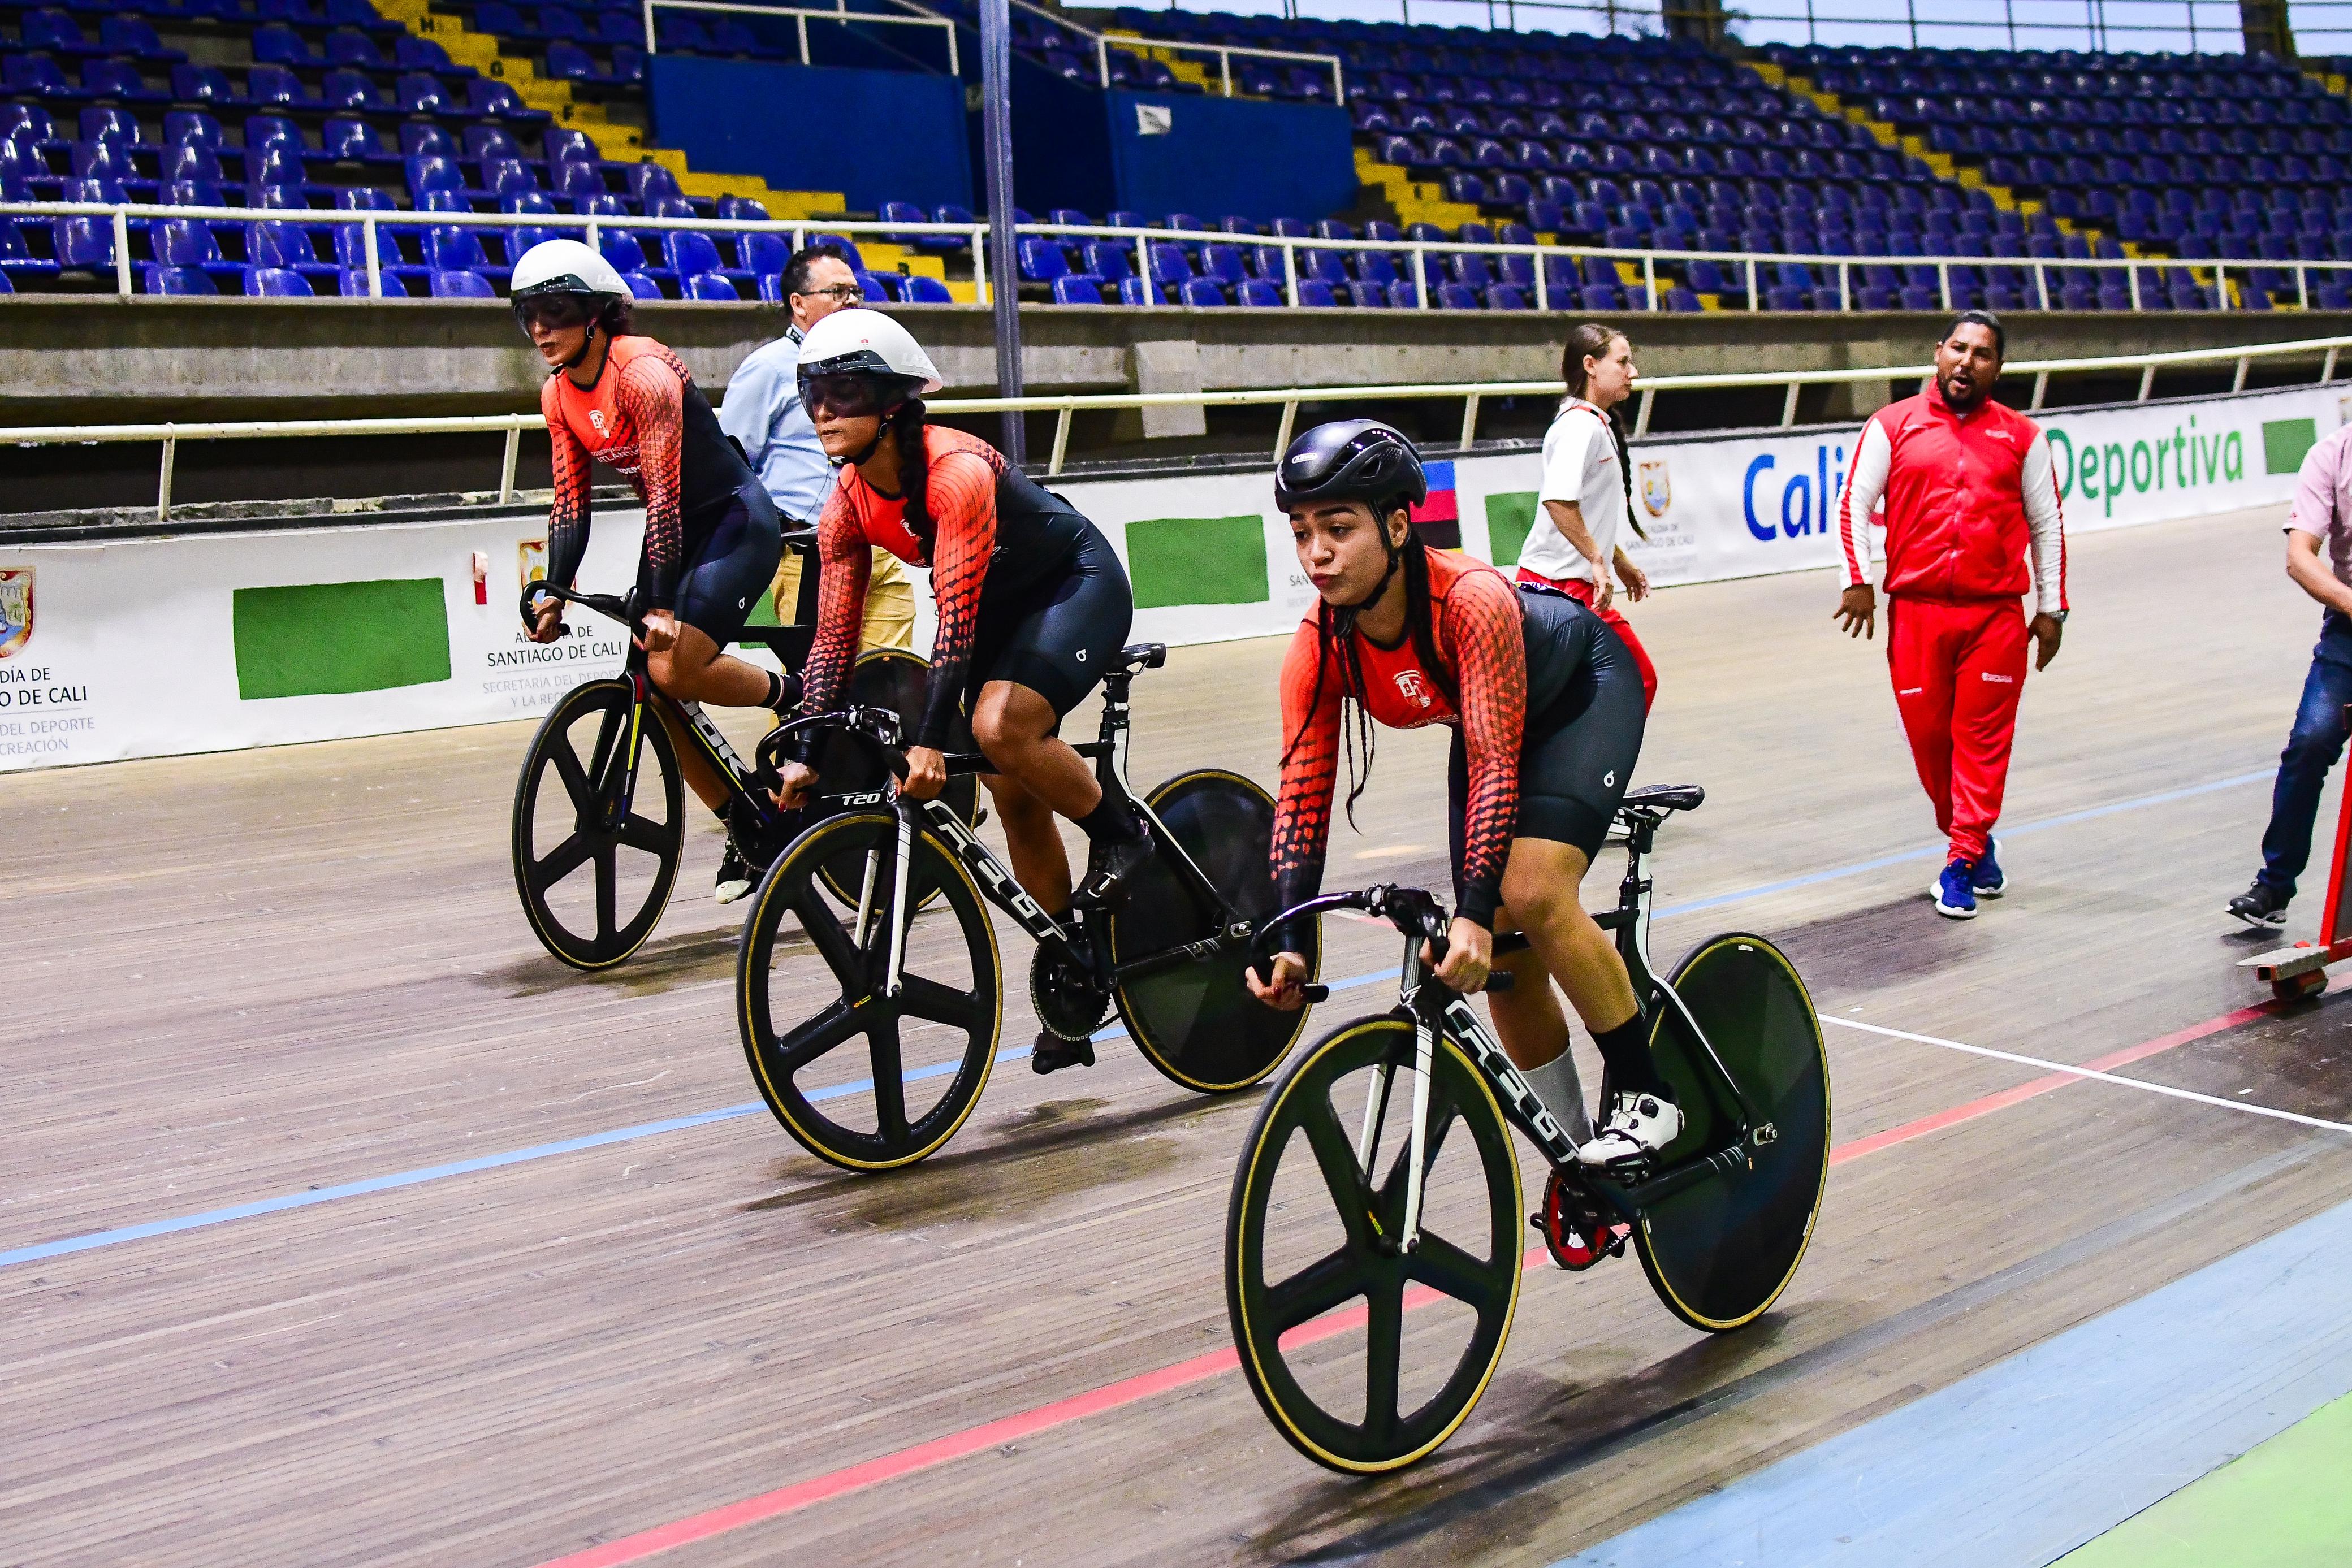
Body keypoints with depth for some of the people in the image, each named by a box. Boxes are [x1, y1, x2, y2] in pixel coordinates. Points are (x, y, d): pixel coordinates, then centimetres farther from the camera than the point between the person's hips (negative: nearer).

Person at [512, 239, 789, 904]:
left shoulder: (643, 372, -23)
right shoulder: (559, 394, 1)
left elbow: (664, 493, -27)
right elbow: (570, 501, 4)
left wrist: (663, 606, -29)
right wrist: (553, 593, -7)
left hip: (737, 522, -8)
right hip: (676, 528, 8)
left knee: (674, 668, -25)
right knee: (654, 690, -1)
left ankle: (794, 697, 1)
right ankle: (747, 834, 11)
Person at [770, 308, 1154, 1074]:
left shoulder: (957, 471, -32)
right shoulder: (848, 507, -11)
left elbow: (956, 619, -36)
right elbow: (833, 639, -6)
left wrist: (929, 742, -41)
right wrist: (806, 752, -14)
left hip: (1080, 584, -7)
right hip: (1004, 606, 7)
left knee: (1001, 727, -31)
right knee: (1015, 797, 3)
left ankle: (1121, 832, -4)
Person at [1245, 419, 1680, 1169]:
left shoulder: (1472, 601, -39)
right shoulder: (1319, 649, -24)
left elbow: (1496, 765, -41)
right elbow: (1302, 796, -23)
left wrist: (1475, 913, -49)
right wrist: (1290, 941, -35)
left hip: (1586, 686, -5)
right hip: (1487, 717, 6)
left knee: (1533, 893, -26)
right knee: (1500, 953, -2)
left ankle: (1646, 1094, -9)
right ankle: (1578, 1151, 13)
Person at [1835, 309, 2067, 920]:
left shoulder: (2021, 436, 10)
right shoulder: (1894, 425, 7)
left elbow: (2046, 526, 14)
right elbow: (1854, 503, 6)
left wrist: (2051, 607, 10)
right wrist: (1858, 579, -4)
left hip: (1998, 613, 0)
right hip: (1915, 611, 0)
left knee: (1983, 737, -4)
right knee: (1928, 733, 4)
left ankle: (1962, 862, 1)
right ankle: (1974, 839, 25)